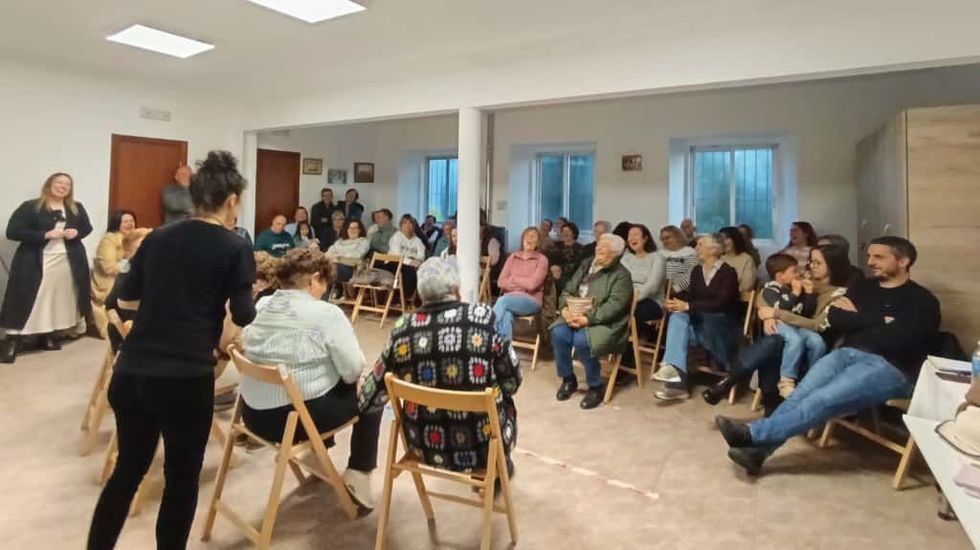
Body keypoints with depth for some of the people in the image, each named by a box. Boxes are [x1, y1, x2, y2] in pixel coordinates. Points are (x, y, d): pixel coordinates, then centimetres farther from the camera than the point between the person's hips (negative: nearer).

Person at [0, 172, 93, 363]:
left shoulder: (77, 208, 9)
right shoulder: (29, 207, -5)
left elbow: (87, 228, 19)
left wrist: (77, 232, -4)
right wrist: (45, 234, -19)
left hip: (69, 262, 5)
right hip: (36, 263, -4)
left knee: (60, 299, 11)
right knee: (27, 301, -5)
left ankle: (50, 335, 24)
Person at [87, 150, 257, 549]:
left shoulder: (157, 238, 8)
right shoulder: (234, 248, -6)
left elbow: (126, 299, 15)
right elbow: (244, 317, -5)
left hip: (130, 371, 5)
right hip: (186, 377, -5)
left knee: (128, 468, 23)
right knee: (182, 477, 14)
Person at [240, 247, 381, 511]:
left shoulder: (259, 308, 2)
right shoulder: (326, 314, -16)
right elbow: (353, 372, -16)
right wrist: (347, 377, 8)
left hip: (255, 415, 7)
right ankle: (358, 474, 12)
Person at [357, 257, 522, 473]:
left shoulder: (403, 328, -10)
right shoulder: (483, 316, -16)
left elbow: (371, 397, 1)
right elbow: (512, 382, -6)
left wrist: (362, 380, 23)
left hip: (425, 447, 3)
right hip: (484, 447, -2)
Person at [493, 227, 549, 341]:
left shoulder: (542, 260, 3)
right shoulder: (512, 257, 16)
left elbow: (532, 284, -11)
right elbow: (501, 282, 7)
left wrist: (512, 278, 2)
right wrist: (522, 286, -6)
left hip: (531, 301, -3)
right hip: (510, 298, 3)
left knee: (502, 301, -33)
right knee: (506, 315, -35)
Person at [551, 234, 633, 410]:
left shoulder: (621, 275, -5)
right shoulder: (586, 265, 15)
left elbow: (614, 306, -18)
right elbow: (567, 291, 11)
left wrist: (587, 319, -26)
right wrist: (565, 310, -11)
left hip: (604, 323, -6)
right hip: (576, 316, 6)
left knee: (581, 340, -32)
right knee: (558, 333, -22)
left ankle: (596, 387, -8)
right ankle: (568, 379, 1)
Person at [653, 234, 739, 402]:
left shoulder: (728, 272, -7)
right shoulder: (696, 271, 13)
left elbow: (721, 303, -19)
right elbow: (691, 295, 10)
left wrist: (688, 306, -26)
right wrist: (676, 301, -14)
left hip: (722, 324, -5)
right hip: (700, 321, 5)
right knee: (678, 317, -29)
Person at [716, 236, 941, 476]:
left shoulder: (922, 301, 1)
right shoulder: (865, 288, 20)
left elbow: (893, 340, -15)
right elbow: (833, 318, 5)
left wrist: (857, 318, -1)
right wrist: (877, 322, -5)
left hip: (888, 367, -5)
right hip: (847, 353, 5)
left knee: (822, 400, -29)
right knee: (802, 394, -23)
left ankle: (752, 433, -33)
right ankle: (758, 448, -33)